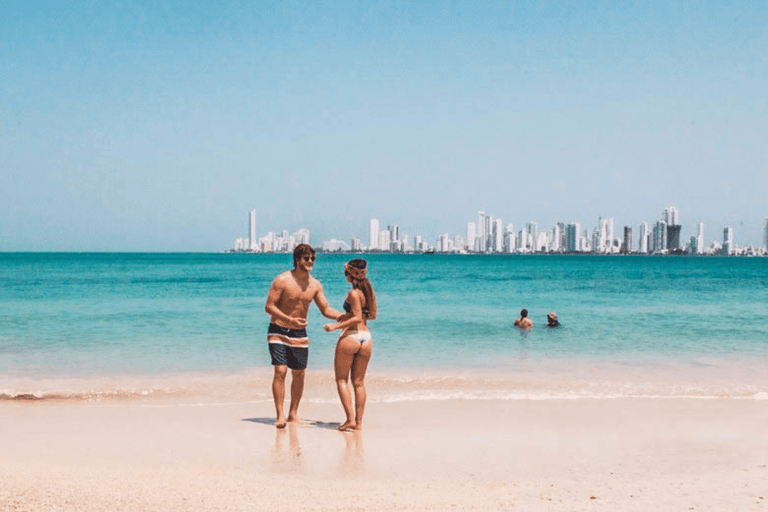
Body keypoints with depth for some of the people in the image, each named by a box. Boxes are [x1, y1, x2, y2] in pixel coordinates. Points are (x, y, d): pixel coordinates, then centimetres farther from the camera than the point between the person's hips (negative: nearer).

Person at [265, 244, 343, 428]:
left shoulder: (315, 285, 1)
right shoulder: (282, 280, -13)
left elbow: (326, 310, 7)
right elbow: (269, 306, -14)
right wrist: (290, 320, -27)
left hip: (300, 334, 5)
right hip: (279, 331, -5)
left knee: (299, 374, 6)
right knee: (280, 371, -14)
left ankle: (293, 413, 19)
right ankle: (280, 415, -10)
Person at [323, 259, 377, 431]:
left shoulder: (354, 293, -12)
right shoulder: (369, 291, 9)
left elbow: (357, 318, -19)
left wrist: (336, 326, -18)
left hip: (350, 336, -7)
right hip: (366, 338, 7)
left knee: (342, 380, 4)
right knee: (359, 382, 11)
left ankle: (350, 419, -6)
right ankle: (359, 422, 10)